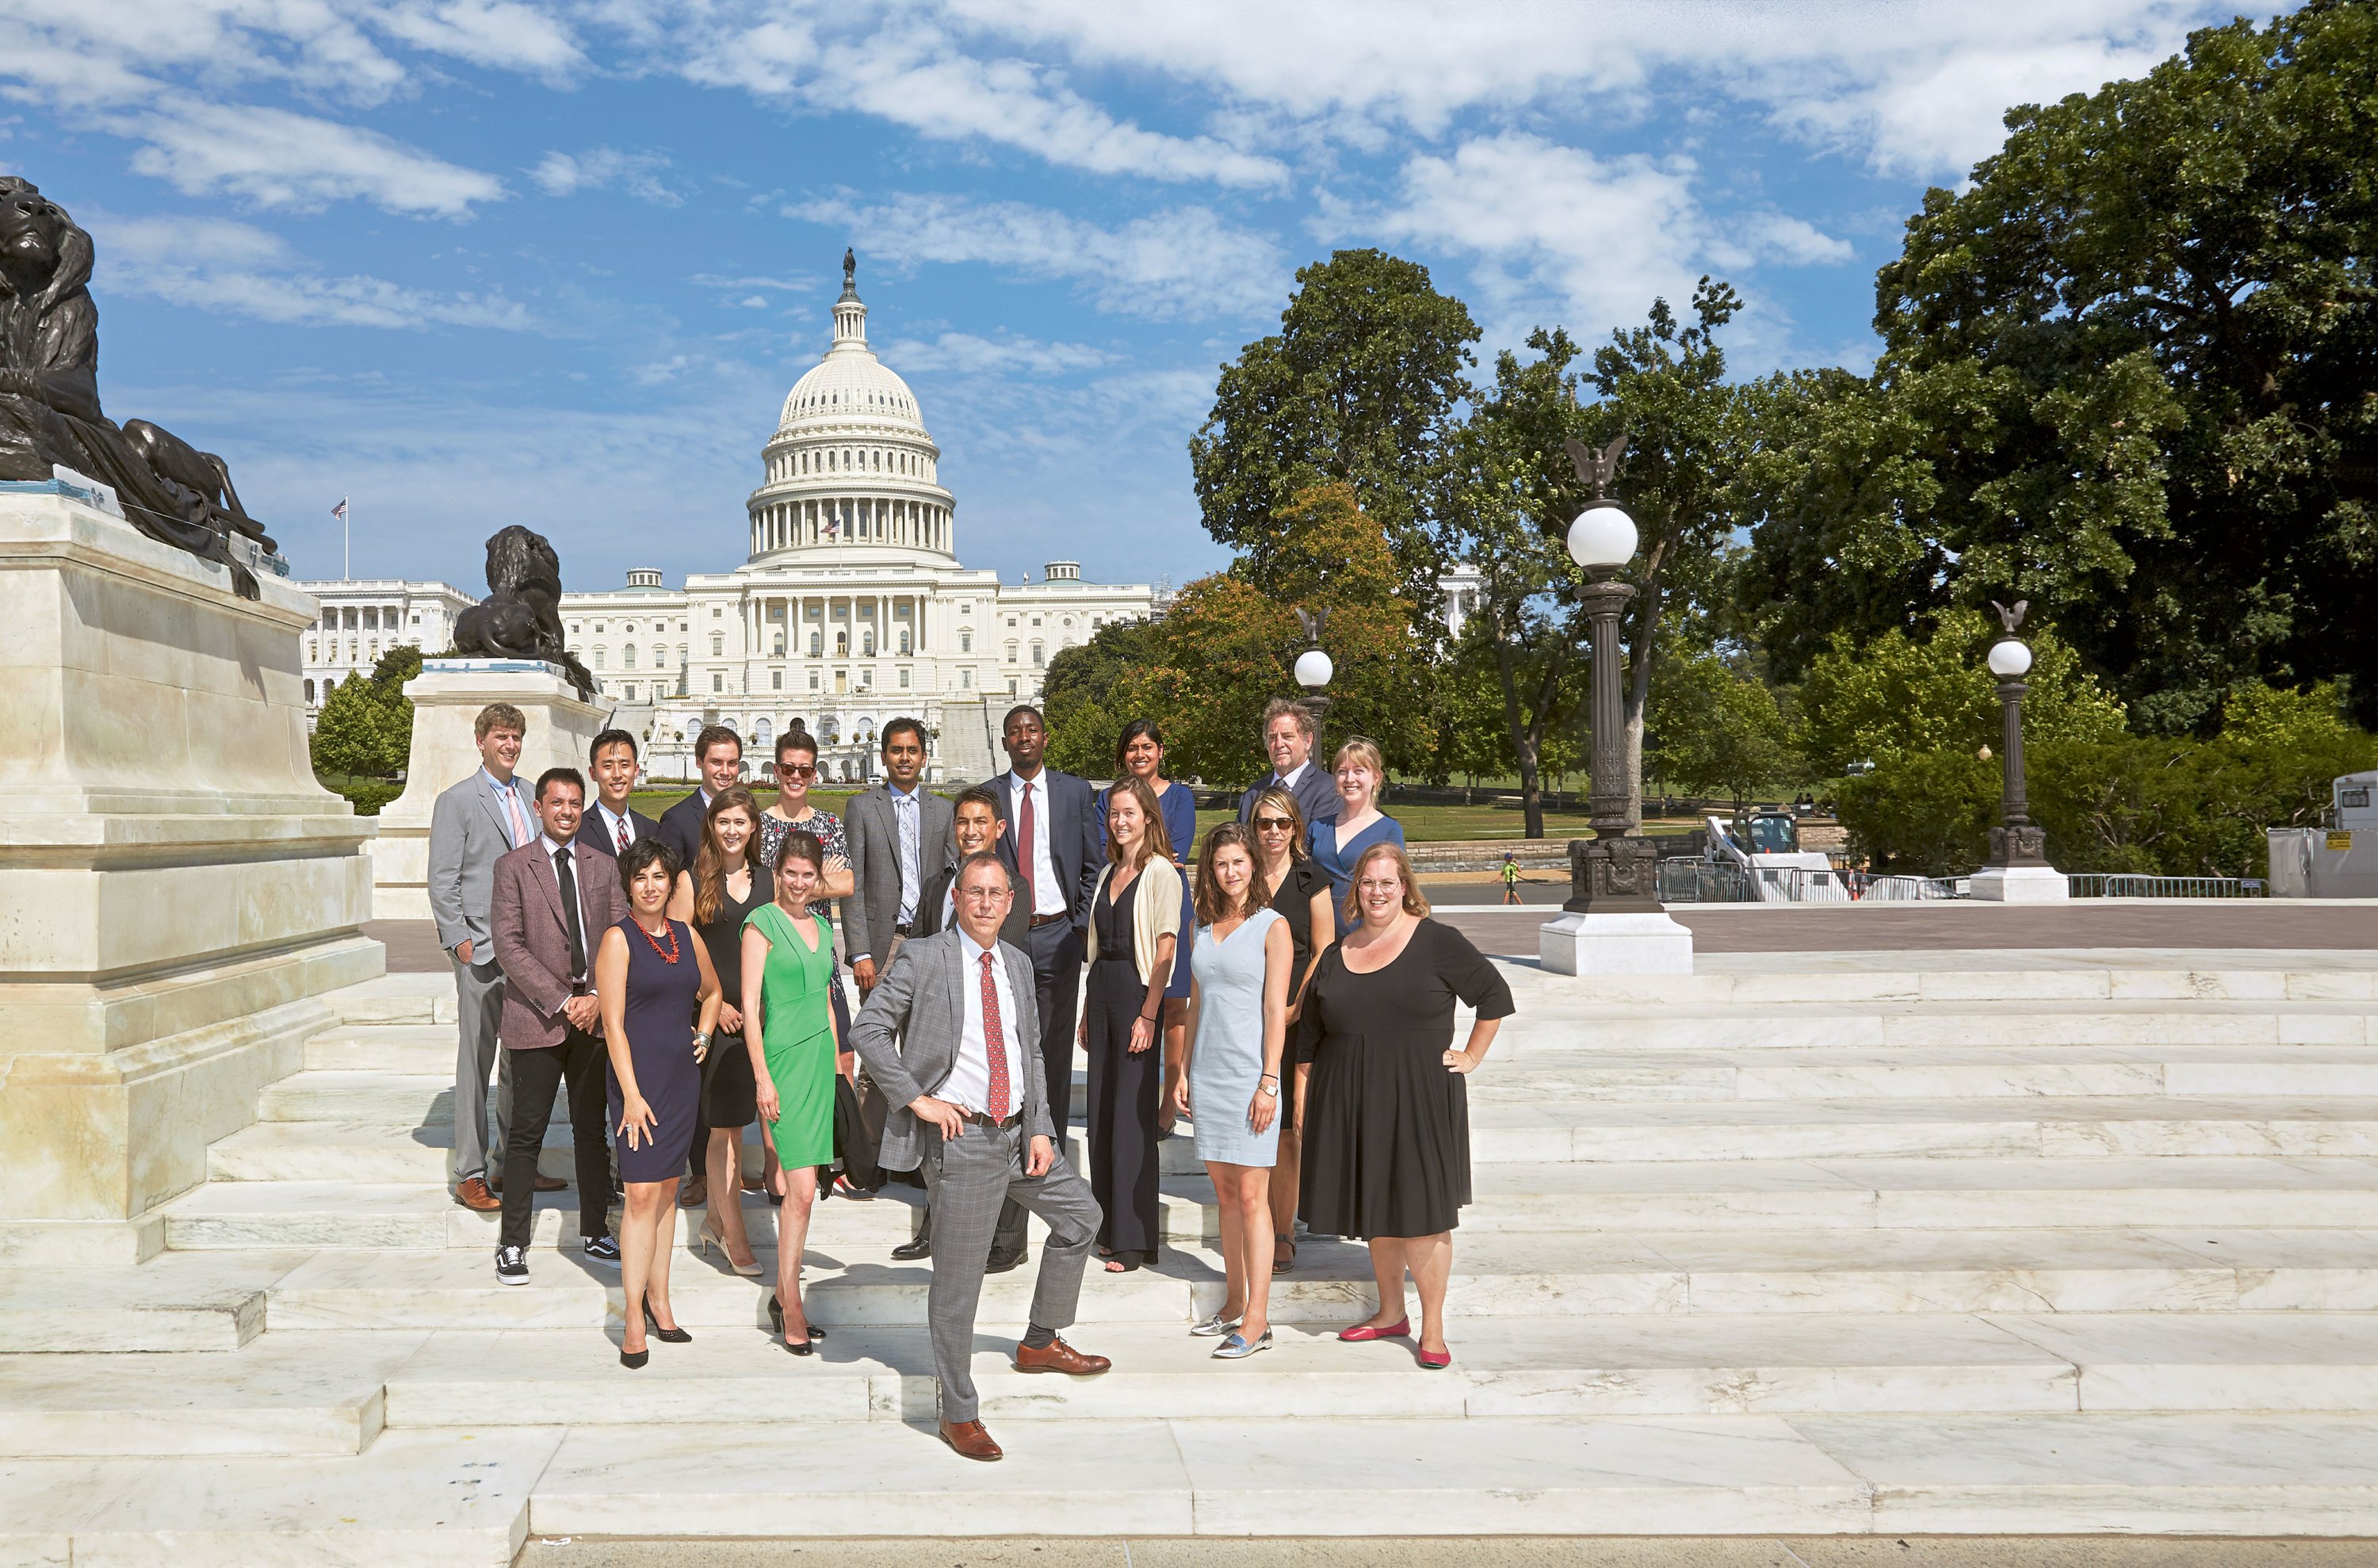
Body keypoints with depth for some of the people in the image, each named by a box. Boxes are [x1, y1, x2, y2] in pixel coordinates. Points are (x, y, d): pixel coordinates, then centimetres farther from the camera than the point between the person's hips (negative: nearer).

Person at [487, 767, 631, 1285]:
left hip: (595, 1015, 3)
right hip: (537, 1019, -3)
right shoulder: (513, 867, 0)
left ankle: (595, 1234, 20)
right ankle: (513, 1245, 8)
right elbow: (508, 946, -8)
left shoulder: (601, 867, 11)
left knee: (592, 1130, 9)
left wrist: (597, 998, -8)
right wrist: (561, 1001, -13)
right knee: (526, 1133, 0)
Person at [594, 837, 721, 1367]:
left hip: (683, 1075, 6)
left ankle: (659, 1301, 19)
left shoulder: (686, 935, 9)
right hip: (638, 1075, -5)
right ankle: (634, 1322, -4)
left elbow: (711, 990, 28)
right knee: (642, 1193, -8)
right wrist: (631, 1094, -15)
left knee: (667, 1188, 11)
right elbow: (614, 1023, -11)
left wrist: (704, 1034, 10)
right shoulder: (618, 939, -7)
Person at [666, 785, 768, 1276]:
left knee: (735, 1123, 10)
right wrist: (714, 1004, -11)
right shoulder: (692, 881, -1)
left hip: (757, 1016, 4)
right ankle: (734, 1235, 4)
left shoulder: (767, 881, 10)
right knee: (725, 1126, -2)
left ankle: (715, 1217, 25)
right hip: (714, 1017, -4)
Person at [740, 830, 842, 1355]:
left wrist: (836, 1062, 18)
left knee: (795, 1185, 10)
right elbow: (750, 1005, -9)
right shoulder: (761, 924, -6)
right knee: (801, 1189, -10)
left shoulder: (821, 927, 14)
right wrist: (763, 1076, -13)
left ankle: (784, 1295, 17)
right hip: (783, 1057, -6)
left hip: (819, 1057, 6)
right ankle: (791, 1302, -2)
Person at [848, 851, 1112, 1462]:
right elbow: (867, 1030, -10)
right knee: (957, 1279, 0)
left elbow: (1030, 1051, 14)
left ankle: (1041, 1342, 32)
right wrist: (916, 1099, -15)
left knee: (1080, 1216, 15)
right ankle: (959, 1413, 13)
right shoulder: (923, 959, -8)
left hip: (1017, 1131, 7)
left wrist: (1041, 1128, 4)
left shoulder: (1018, 965, 10)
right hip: (960, 1137, -7)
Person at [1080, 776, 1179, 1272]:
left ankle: (1133, 1240, 2)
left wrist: (1148, 1015, -17)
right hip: (1101, 991, 7)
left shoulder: (1160, 873, -7)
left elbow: (1165, 950, -12)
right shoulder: (1109, 873, 15)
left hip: (1137, 993, -7)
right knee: (1100, 1115, 9)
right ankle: (1109, 1229, 19)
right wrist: (1089, 1011, 13)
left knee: (1131, 1116, -5)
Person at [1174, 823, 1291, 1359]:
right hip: (1208, 1072, 6)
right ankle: (1235, 1304, 20)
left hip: (1250, 1073, -6)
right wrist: (1183, 1070, 12)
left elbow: (1276, 1010, -8)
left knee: (1251, 1196, -6)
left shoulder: (1272, 927, -3)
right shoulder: (1203, 928, 14)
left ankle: (1256, 1322, -4)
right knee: (1225, 1192, 10)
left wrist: (1268, 1082, -13)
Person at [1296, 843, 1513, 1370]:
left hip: (1420, 1098, -4)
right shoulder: (1337, 954, 9)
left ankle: (1432, 1326, 7)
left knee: (1419, 1211, -3)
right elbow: (1312, 1027, 18)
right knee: (1375, 1208, 12)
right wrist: (1306, 1096, 12)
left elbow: (1494, 995, 1)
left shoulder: (1436, 941, -4)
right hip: (1352, 1100, 5)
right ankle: (1391, 1313, 26)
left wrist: (1470, 1057, -1)